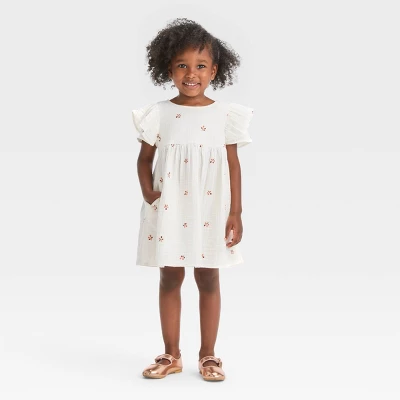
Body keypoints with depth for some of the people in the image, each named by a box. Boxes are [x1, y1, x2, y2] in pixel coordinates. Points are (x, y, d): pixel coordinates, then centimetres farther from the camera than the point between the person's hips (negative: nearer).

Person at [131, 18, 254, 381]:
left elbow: (233, 164, 1)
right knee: (170, 277, 8)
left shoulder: (225, 114, -1)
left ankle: (208, 355, 20)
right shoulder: (158, 114, 0)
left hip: (210, 211, -1)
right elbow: (145, 158, 7)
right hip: (169, 211, 1)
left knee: (208, 279, 7)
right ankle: (171, 355, 20)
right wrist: (147, 192, -10)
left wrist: (236, 212, -3)